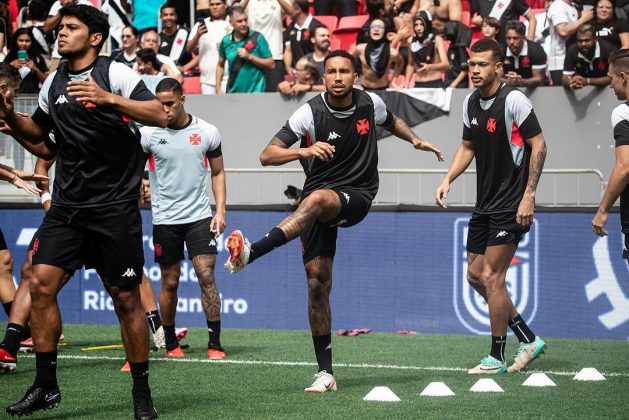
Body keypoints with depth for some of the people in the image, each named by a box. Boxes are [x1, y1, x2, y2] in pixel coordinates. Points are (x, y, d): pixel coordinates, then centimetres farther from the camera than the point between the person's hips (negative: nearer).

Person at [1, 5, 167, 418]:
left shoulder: (116, 73, -6)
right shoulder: (53, 83, 11)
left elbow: (160, 115, -17)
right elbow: (38, 135, 26)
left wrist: (109, 99, -27)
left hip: (115, 206, -5)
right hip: (67, 205, 5)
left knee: (126, 298, 0)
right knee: (41, 284, -8)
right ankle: (46, 386, 1)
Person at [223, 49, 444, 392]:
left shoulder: (370, 104, 1)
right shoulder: (310, 113, -8)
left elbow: (391, 121, 28)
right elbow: (267, 155, -14)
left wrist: (414, 139, 11)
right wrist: (305, 150, -29)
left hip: (357, 196, -1)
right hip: (316, 203, 1)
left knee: (316, 199, -37)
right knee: (317, 283, -6)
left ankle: (251, 252, -49)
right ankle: (325, 373, 2)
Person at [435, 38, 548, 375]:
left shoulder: (513, 99, -15)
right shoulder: (471, 102, 8)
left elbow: (538, 145, -14)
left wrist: (529, 195, -18)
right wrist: (448, 179, 5)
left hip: (511, 205, -9)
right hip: (484, 205, 9)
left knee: (491, 277, -8)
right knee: (475, 275, 9)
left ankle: (497, 358, 3)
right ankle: (528, 340, 19)